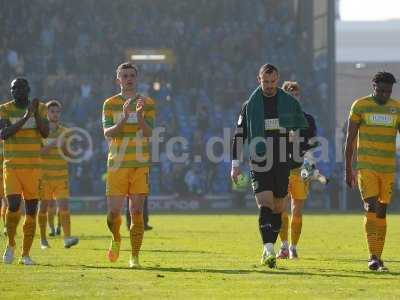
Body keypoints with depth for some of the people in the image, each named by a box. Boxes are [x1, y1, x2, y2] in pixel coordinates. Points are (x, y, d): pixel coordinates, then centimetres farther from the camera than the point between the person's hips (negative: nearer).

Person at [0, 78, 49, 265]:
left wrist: (36, 113, -19)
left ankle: (25, 254, 10)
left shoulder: (39, 108, 4)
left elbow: (45, 133, -7)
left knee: (31, 210, 1)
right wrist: (25, 118, -22)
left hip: (33, 166, 2)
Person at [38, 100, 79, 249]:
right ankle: (43, 240, 15)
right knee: (43, 207, 4)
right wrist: (51, 145, -24)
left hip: (61, 176, 2)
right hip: (43, 176, -2)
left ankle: (67, 237, -18)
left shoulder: (64, 131, 7)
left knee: (64, 206, -10)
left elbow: (68, 154, 5)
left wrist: (63, 145, -15)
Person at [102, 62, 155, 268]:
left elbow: (148, 133, -5)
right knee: (113, 212, -4)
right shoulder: (110, 104, 6)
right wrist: (124, 119, -21)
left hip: (140, 165, 0)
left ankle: (134, 257, 1)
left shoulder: (147, 104, 7)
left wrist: (139, 115, -22)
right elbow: (107, 133, -5)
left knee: (137, 212, -4)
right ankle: (116, 240, 27)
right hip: (117, 164, 0)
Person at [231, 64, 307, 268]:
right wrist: (235, 165, 0)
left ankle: (268, 250, 20)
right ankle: (269, 251, -24)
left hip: (282, 165, 3)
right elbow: (239, 135, 6)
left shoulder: (290, 103, 6)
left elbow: (304, 129, 16)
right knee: (265, 206, -16)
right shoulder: (250, 105, 2)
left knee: (278, 209, 7)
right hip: (259, 165, -2)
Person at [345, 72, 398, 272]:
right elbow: (350, 139, 2)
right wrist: (348, 170, -1)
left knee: (381, 212, 5)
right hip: (366, 166, -3)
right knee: (371, 208, -14)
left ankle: (378, 258, 11)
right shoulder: (360, 105, 0)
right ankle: (373, 257, -16)